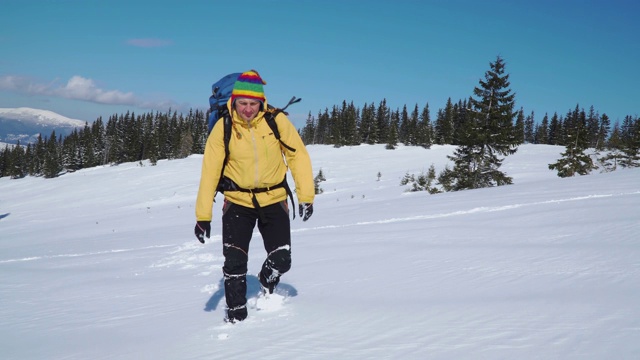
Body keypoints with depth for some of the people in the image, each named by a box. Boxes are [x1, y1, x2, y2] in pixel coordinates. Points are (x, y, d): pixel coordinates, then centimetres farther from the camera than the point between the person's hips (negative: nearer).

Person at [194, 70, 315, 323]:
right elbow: (209, 171, -10)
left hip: (274, 200, 1)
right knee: (234, 263, -4)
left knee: (281, 260, -2)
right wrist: (203, 215, -11)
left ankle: (266, 285, 33)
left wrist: (305, 196, -11)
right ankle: (236, 313, 17)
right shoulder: (223, 128, -12)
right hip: (238, 202, 0)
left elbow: (298, 156, -6)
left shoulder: (277, 121, -12)